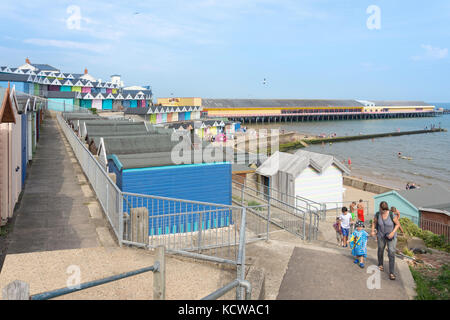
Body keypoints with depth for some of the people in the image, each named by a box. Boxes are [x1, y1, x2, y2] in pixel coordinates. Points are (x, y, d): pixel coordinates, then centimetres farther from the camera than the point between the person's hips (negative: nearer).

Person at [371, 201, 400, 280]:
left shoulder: (392, 215, -24)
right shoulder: (377, 214, -15)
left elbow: (398, 224, -11)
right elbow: (374, 222, 4)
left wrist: (393, 232, -23)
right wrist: (372, 231, -8)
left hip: (391, 236, -3)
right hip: (381, 236, 3)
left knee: (391, 253, -10)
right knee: (380, 250, 20)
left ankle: (391, 273, -4)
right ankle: (380, 264, 47)